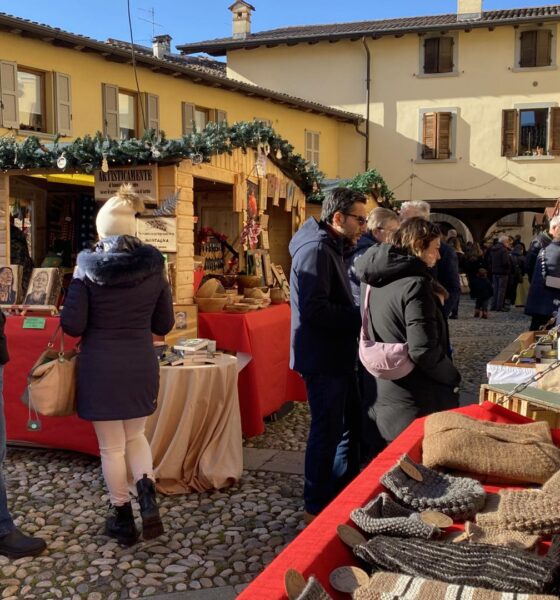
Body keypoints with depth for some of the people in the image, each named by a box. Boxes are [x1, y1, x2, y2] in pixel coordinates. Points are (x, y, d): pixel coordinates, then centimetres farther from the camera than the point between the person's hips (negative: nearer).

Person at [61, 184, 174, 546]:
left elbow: (72, 326, -10)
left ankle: (123, 519, 21)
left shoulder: (88, 267, -10)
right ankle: (148, 496, 2)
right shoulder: (153, 265, -2)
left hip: (101, 367, -3)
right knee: (135, 435, 22)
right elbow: (164, 325, 4)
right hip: (142, 364, 3)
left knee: (112, 446, 10)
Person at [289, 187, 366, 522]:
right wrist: (362, 316, -19)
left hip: (338, 357, 11)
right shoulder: (316, 250, -18)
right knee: (327, 432, 0)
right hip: (323, 359, -11)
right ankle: (317, 508, 14)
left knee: (350, 426, 19)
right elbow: (315, 310, -27)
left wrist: (359, 314, 1)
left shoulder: (332, 248, 15)